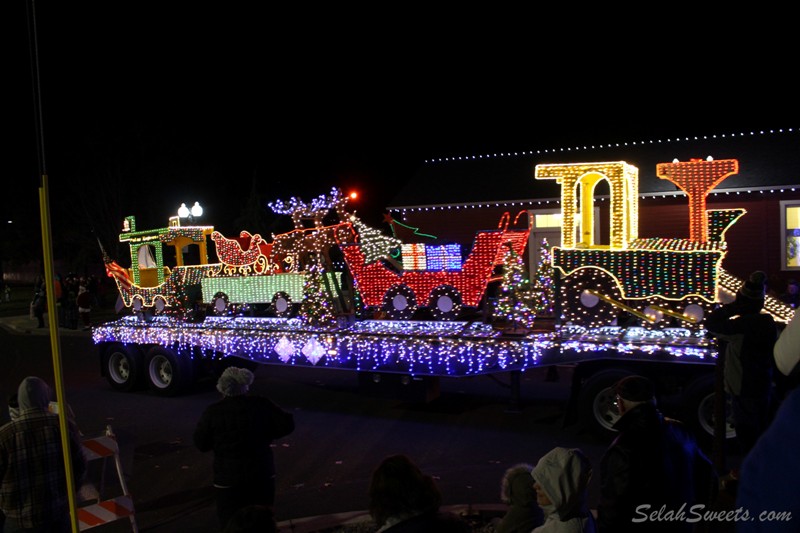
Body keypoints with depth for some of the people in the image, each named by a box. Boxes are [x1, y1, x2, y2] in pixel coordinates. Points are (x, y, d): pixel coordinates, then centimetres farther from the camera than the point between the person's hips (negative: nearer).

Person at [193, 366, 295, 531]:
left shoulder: (213, 411, -10)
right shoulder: (262, 405, -8)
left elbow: (201, 444, -2)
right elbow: (287, 425, -6)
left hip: (229, 478, -2)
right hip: (262, 475, 2)